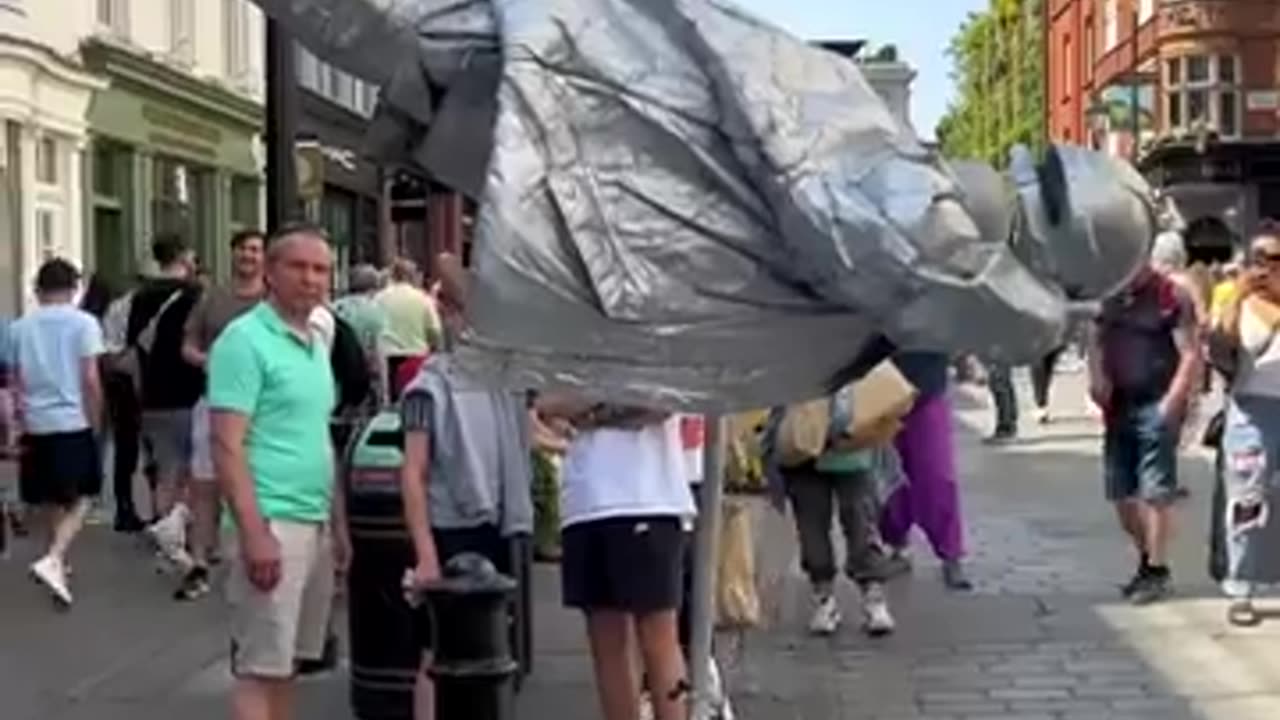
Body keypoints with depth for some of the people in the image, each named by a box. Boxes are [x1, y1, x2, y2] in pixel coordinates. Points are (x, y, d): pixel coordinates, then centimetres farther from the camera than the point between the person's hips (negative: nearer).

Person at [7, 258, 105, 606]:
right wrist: (95, 423, 0)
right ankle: (52, 559, -15)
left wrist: (23, 419, 16)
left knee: (49, 499, 17)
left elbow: (17, 380, 7)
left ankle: (57, 559, 27)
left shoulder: (20, 326, 4)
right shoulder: (83, 322, -6)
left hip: (36, 424, 4)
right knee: (80, 499, 5)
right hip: (73, 422, -4)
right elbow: (90, 379, -10)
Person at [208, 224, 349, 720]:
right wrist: (254, 533, -23)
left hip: (314, 525, 8)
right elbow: (227, 446, -17)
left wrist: (338, 525, 18)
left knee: (288, 663, 14)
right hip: (272, 524, -8)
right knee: (260, 669, -5)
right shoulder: (245, 339, -11)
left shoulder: (316, 345, 15)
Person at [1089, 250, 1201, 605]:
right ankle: (1145, 559, 28)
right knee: (1120, 492, 12)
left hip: (1156, 407, -7)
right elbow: (1096, 340, 19)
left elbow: (1191, 355, -12)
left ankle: (1158, 570, 6)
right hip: (1118, 406, 7)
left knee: (1155, 492, -4)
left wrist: (1171, 403, -19)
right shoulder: (1111, 297, 9)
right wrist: (1097, 377, 0)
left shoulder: (1172, 298, -10)